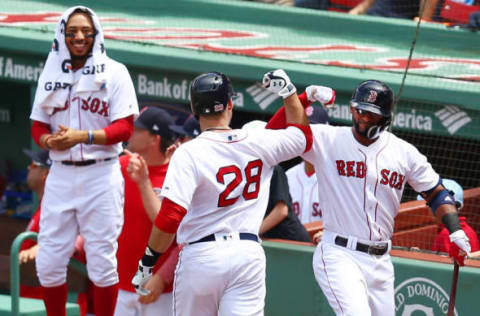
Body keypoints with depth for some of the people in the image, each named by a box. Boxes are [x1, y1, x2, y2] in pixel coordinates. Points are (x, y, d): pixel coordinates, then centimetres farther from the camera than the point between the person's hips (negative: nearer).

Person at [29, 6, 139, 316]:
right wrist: (49, 140, -11)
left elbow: (125, 128, -8)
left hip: (101, 174, -4)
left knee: (102, 262, -2)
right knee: (48, 262, 2)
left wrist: (82, 136, -20)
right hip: (61, 173, 4)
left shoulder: (114, 72, -2)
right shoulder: (51, 74, 11)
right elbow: (38, 126, 12)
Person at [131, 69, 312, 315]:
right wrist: (288, 90, 28)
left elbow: (170, 217, -17)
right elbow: (303, 137, 24)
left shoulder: (188, 153, -10)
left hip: (200, 257, -2)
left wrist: (148, 260, -7)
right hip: (248, 253, 2)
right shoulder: (260, 143, 3)